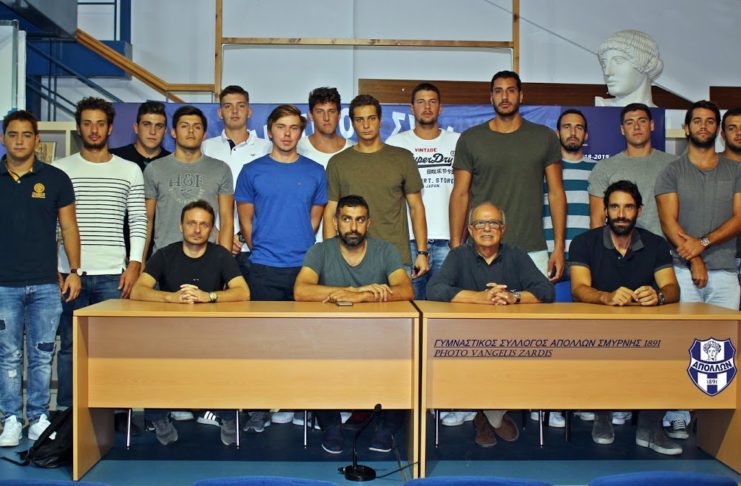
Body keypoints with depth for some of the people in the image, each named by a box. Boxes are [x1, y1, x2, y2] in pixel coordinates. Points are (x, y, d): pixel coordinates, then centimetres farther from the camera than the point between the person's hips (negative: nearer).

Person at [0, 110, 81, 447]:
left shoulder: (55, 179, 4)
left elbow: (68, 227, 6)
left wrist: (74, 271, 0)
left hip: (45, 284, 0)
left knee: (42, 355, 6)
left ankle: (39, 418, 16)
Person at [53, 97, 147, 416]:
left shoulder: (130, 171, 8)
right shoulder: (60, 169, 7)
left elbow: (138, 222, 5)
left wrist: (135, 264, -4)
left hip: (113, 274, 0)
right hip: (70, 273, 0)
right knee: (70, 345, 7)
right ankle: (66, 411, 18)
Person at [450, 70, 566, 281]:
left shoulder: (544, 137, 7)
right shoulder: (470, 139, 5)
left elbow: (556, 193, 6)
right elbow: (460, 195, 4)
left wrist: (559, 247, 0)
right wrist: (456, 248, -3)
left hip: (532, 251, 1)